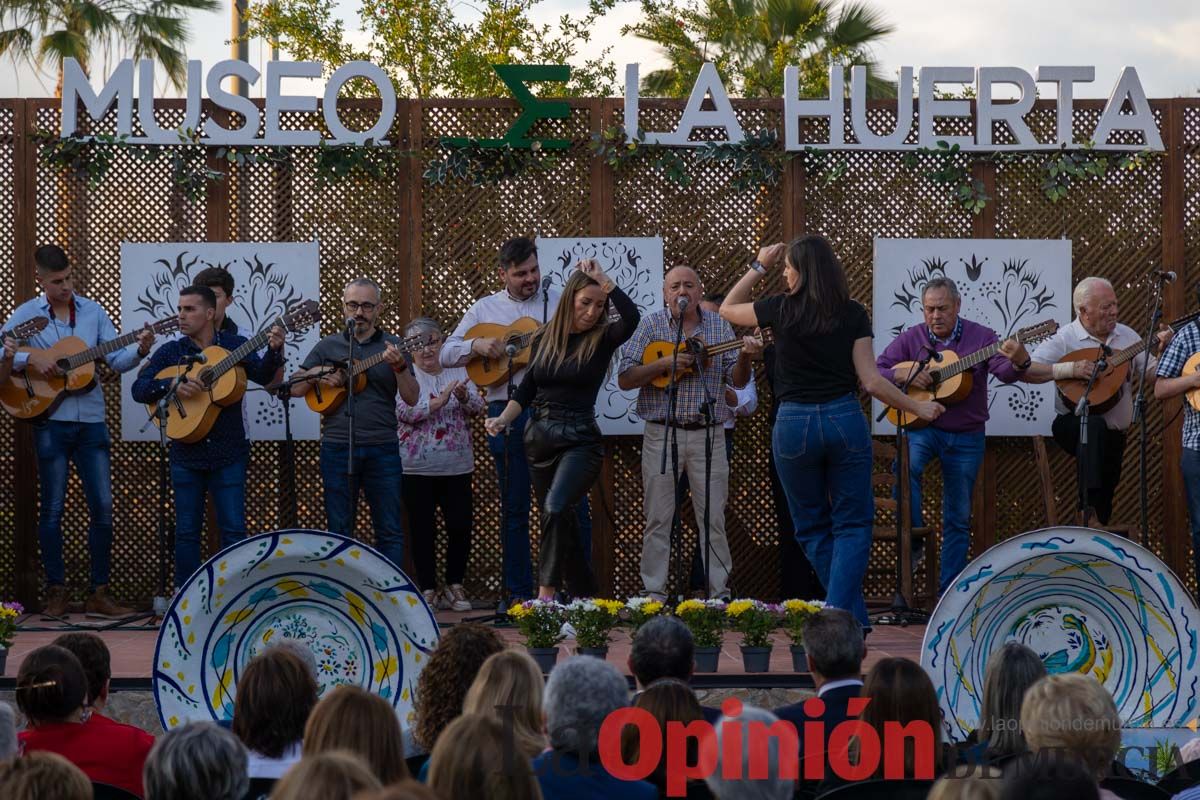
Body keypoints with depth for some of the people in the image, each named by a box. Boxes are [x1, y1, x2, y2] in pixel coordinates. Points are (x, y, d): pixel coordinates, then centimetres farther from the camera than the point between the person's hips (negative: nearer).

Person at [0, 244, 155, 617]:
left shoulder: (93, 311, 9)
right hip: (51, 421, -3)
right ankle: (56, 593, 10)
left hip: (91, 421, 3)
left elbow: (116, 360, 5)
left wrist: (139, 350, -14)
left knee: (103, 507, 0)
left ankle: (99, 593, 7)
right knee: (53, 509, 2)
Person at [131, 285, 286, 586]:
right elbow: (139, 389, -4)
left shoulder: (235, 345, 1)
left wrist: (274, 350, -32)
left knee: (234, 530, -2)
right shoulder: (170, 352, 4)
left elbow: (263, 376, -13)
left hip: (229, 453, -1)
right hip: (186, 453, 1)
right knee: (186, 530, 6)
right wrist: (173, 384, -21)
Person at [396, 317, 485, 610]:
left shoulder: (457, 372, 11)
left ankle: (455, 586, 14)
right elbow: (405, 413, -13)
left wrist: (464, 396, -20)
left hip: (457, 465, 3)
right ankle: (428, 589, 10)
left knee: (461, 526, -1)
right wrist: (441, 400, -19)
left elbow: (478, 407, 2)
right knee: (423, 530, 1)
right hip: (417, 468, -3)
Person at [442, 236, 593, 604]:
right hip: (509, 413, 1)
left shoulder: (559, 302, 8)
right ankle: (518, 594, 12)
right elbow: (447, 354, 9)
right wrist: (476, 345, -9)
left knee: (575, 503, -1)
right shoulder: (485, 308, 11)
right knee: (514, 508, 5)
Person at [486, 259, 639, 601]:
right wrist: (504, 419, -1)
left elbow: (631, 315, -25)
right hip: (539, 437, 5)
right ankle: (586, 598, 23)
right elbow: (526, 389, 13)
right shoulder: (544, 338, 7)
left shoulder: (602, 339, -4)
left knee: (556, 509, -27)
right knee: (562, 522, 11)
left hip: (580, 440, -5)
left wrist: (602, 280, -20)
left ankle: (546, 594, -25)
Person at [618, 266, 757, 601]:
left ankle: (720, 593, 6)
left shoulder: (718, 327, 8)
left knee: (713, 519, 2)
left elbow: (737, 381, 5)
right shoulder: (651, 326, 3)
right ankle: (654, 594, 7)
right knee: (658, 519, 2)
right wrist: (664, 363, -16)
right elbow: (625, 379, -3)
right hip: (661, 433, -1)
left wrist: (744, 357, -15)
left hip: (707, 435, 1)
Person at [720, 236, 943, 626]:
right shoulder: (853, 314, -1)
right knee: (852, 524, 7)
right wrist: (918, 408, 8)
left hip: (794, 424, -1)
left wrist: (758, 268, 20)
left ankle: (854, 617, 14)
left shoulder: (782, 310, -2)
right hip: (845, 419, 1)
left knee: (813, 527, 13)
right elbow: (872, 381, -3)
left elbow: (727, 309, 17)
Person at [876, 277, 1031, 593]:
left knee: (958, 518, 4)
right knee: (905, 466, -34)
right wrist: (903, 376, -21)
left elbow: (1005, 372, -19)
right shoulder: (911, 339, 0)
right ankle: (913, 541, -20)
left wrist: (1018, 362, -42)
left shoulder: (980, 337, -4)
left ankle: (949, 590, 12)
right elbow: (875, 371, -1)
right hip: (922, 426, 0)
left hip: (966, 436, 0)